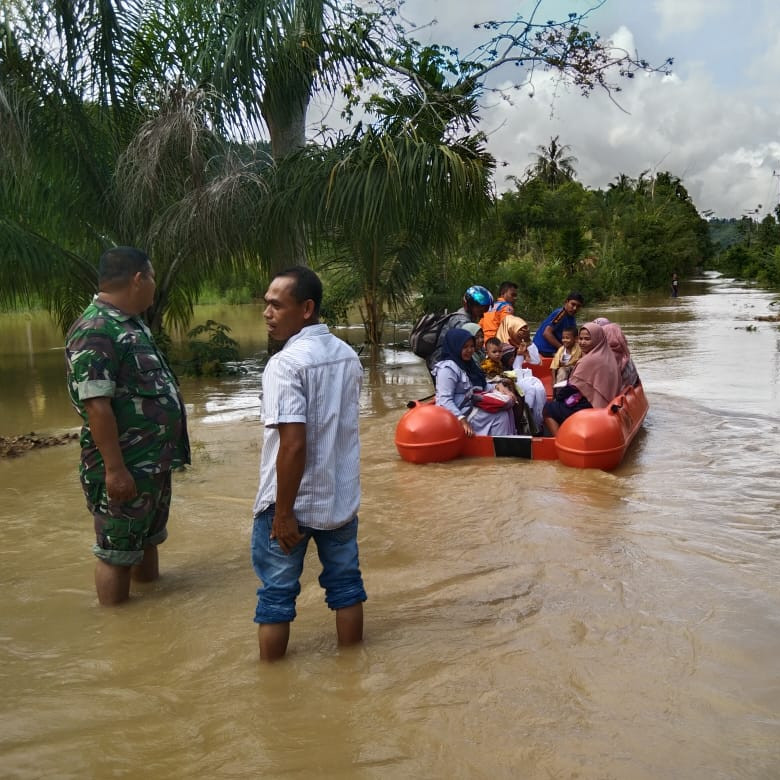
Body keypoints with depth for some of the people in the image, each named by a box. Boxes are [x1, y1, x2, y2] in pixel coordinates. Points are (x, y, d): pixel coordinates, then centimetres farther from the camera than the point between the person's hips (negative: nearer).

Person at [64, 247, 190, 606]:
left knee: (147, 538, 23)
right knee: (116, 551, 5)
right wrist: (115, 469, -25)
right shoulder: (95, 331, -22)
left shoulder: (131, 323, 9)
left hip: (154, 461, 10)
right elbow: (96, 405, -25)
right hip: (124, 468, -10)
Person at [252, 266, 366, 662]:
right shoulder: (348, 355, 3)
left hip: (292, 502, -6)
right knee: (345, 584, 18)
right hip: (340, 496, 7)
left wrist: (283, 513, -19)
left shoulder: (286, 363, -20)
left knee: (276, 595, 9)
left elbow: (293, 443, -25)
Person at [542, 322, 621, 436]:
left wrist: (557, 399, 3)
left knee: (548, 409, 5)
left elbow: (573, 387, -12)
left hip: (589, 407, -9)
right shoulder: (607, 357, 7)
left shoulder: (590, 360, -18)